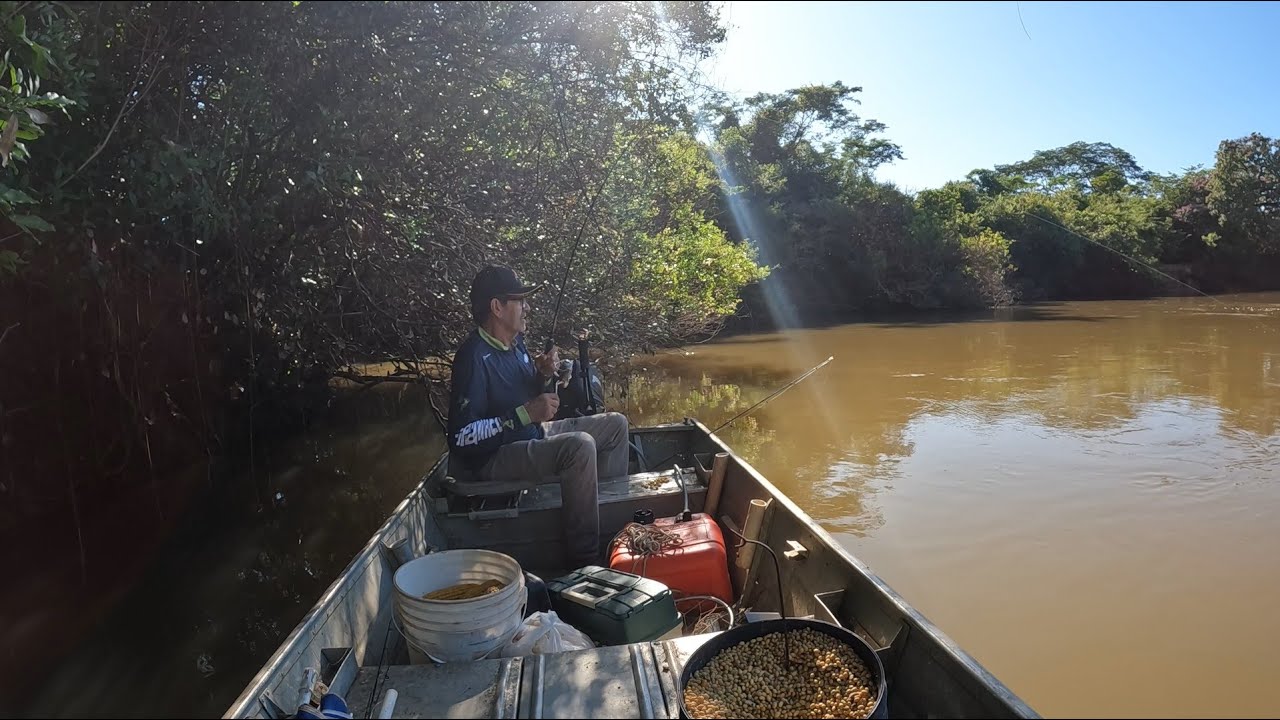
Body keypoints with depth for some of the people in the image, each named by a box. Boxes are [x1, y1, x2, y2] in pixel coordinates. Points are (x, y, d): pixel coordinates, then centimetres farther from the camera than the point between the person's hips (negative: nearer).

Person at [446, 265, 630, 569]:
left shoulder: (515, 344, 4)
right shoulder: (474, 356, -22)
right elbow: (461, 436, -26)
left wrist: (543, 375, -4)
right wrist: (526, 414, -27)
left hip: (533, 436, 10)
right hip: (494, 458, -9)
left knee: (615, 424, 6)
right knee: (580, 445, -34)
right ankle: (585, 561, -24)